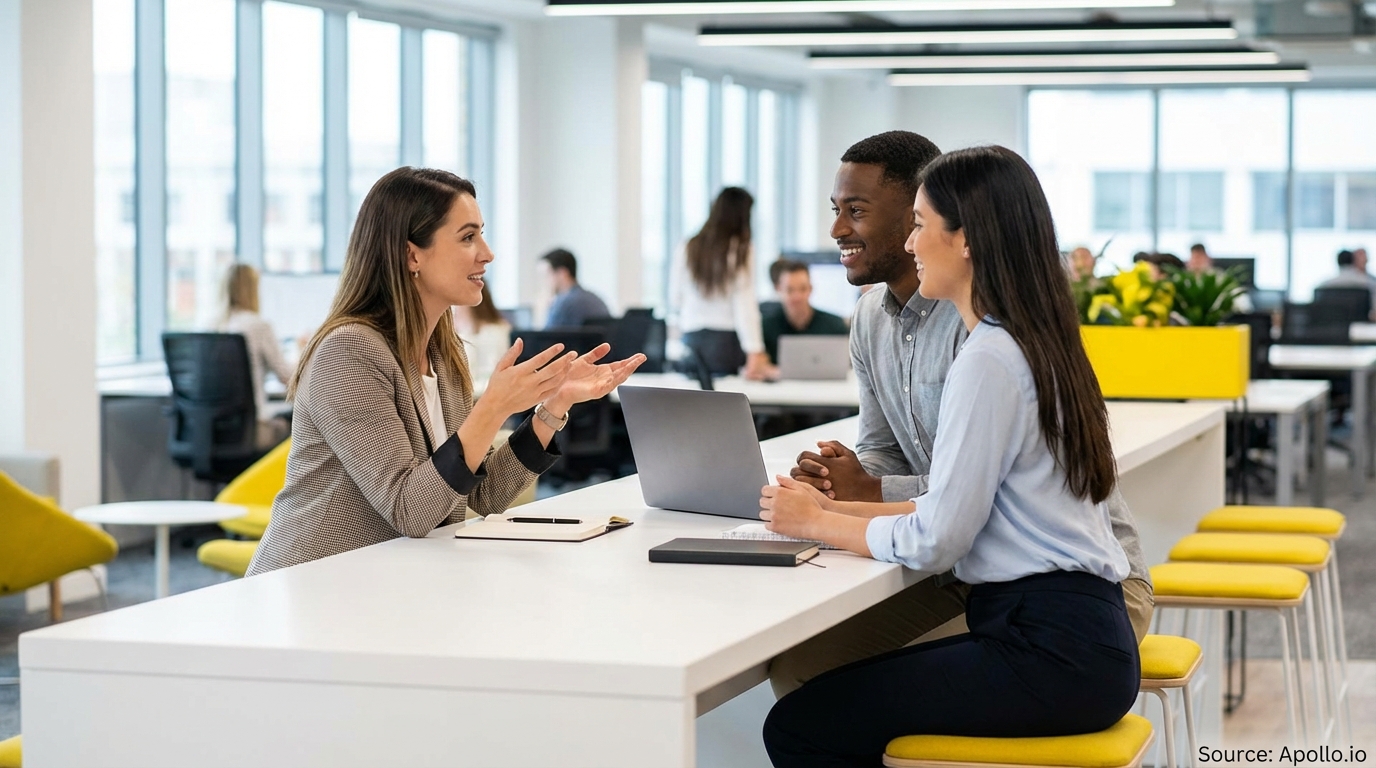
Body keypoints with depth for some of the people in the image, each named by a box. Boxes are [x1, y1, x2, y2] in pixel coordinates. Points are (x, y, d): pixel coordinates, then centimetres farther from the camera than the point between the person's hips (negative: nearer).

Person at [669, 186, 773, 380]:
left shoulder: (688, 249, 4)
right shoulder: (741, 251, -7)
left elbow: (674, 302, 8)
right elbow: (745, 304, -12)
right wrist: (755, 353, -14)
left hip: (691, 337, 4)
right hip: (726, 339, -4)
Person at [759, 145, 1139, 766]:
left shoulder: (989, 360, -15)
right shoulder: (1034, 344, 16)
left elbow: (933, 542, -16)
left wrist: (815, 524, -2)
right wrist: (838, 509, 11)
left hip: (1050, 650, -10)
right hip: (1072, 630, 10)